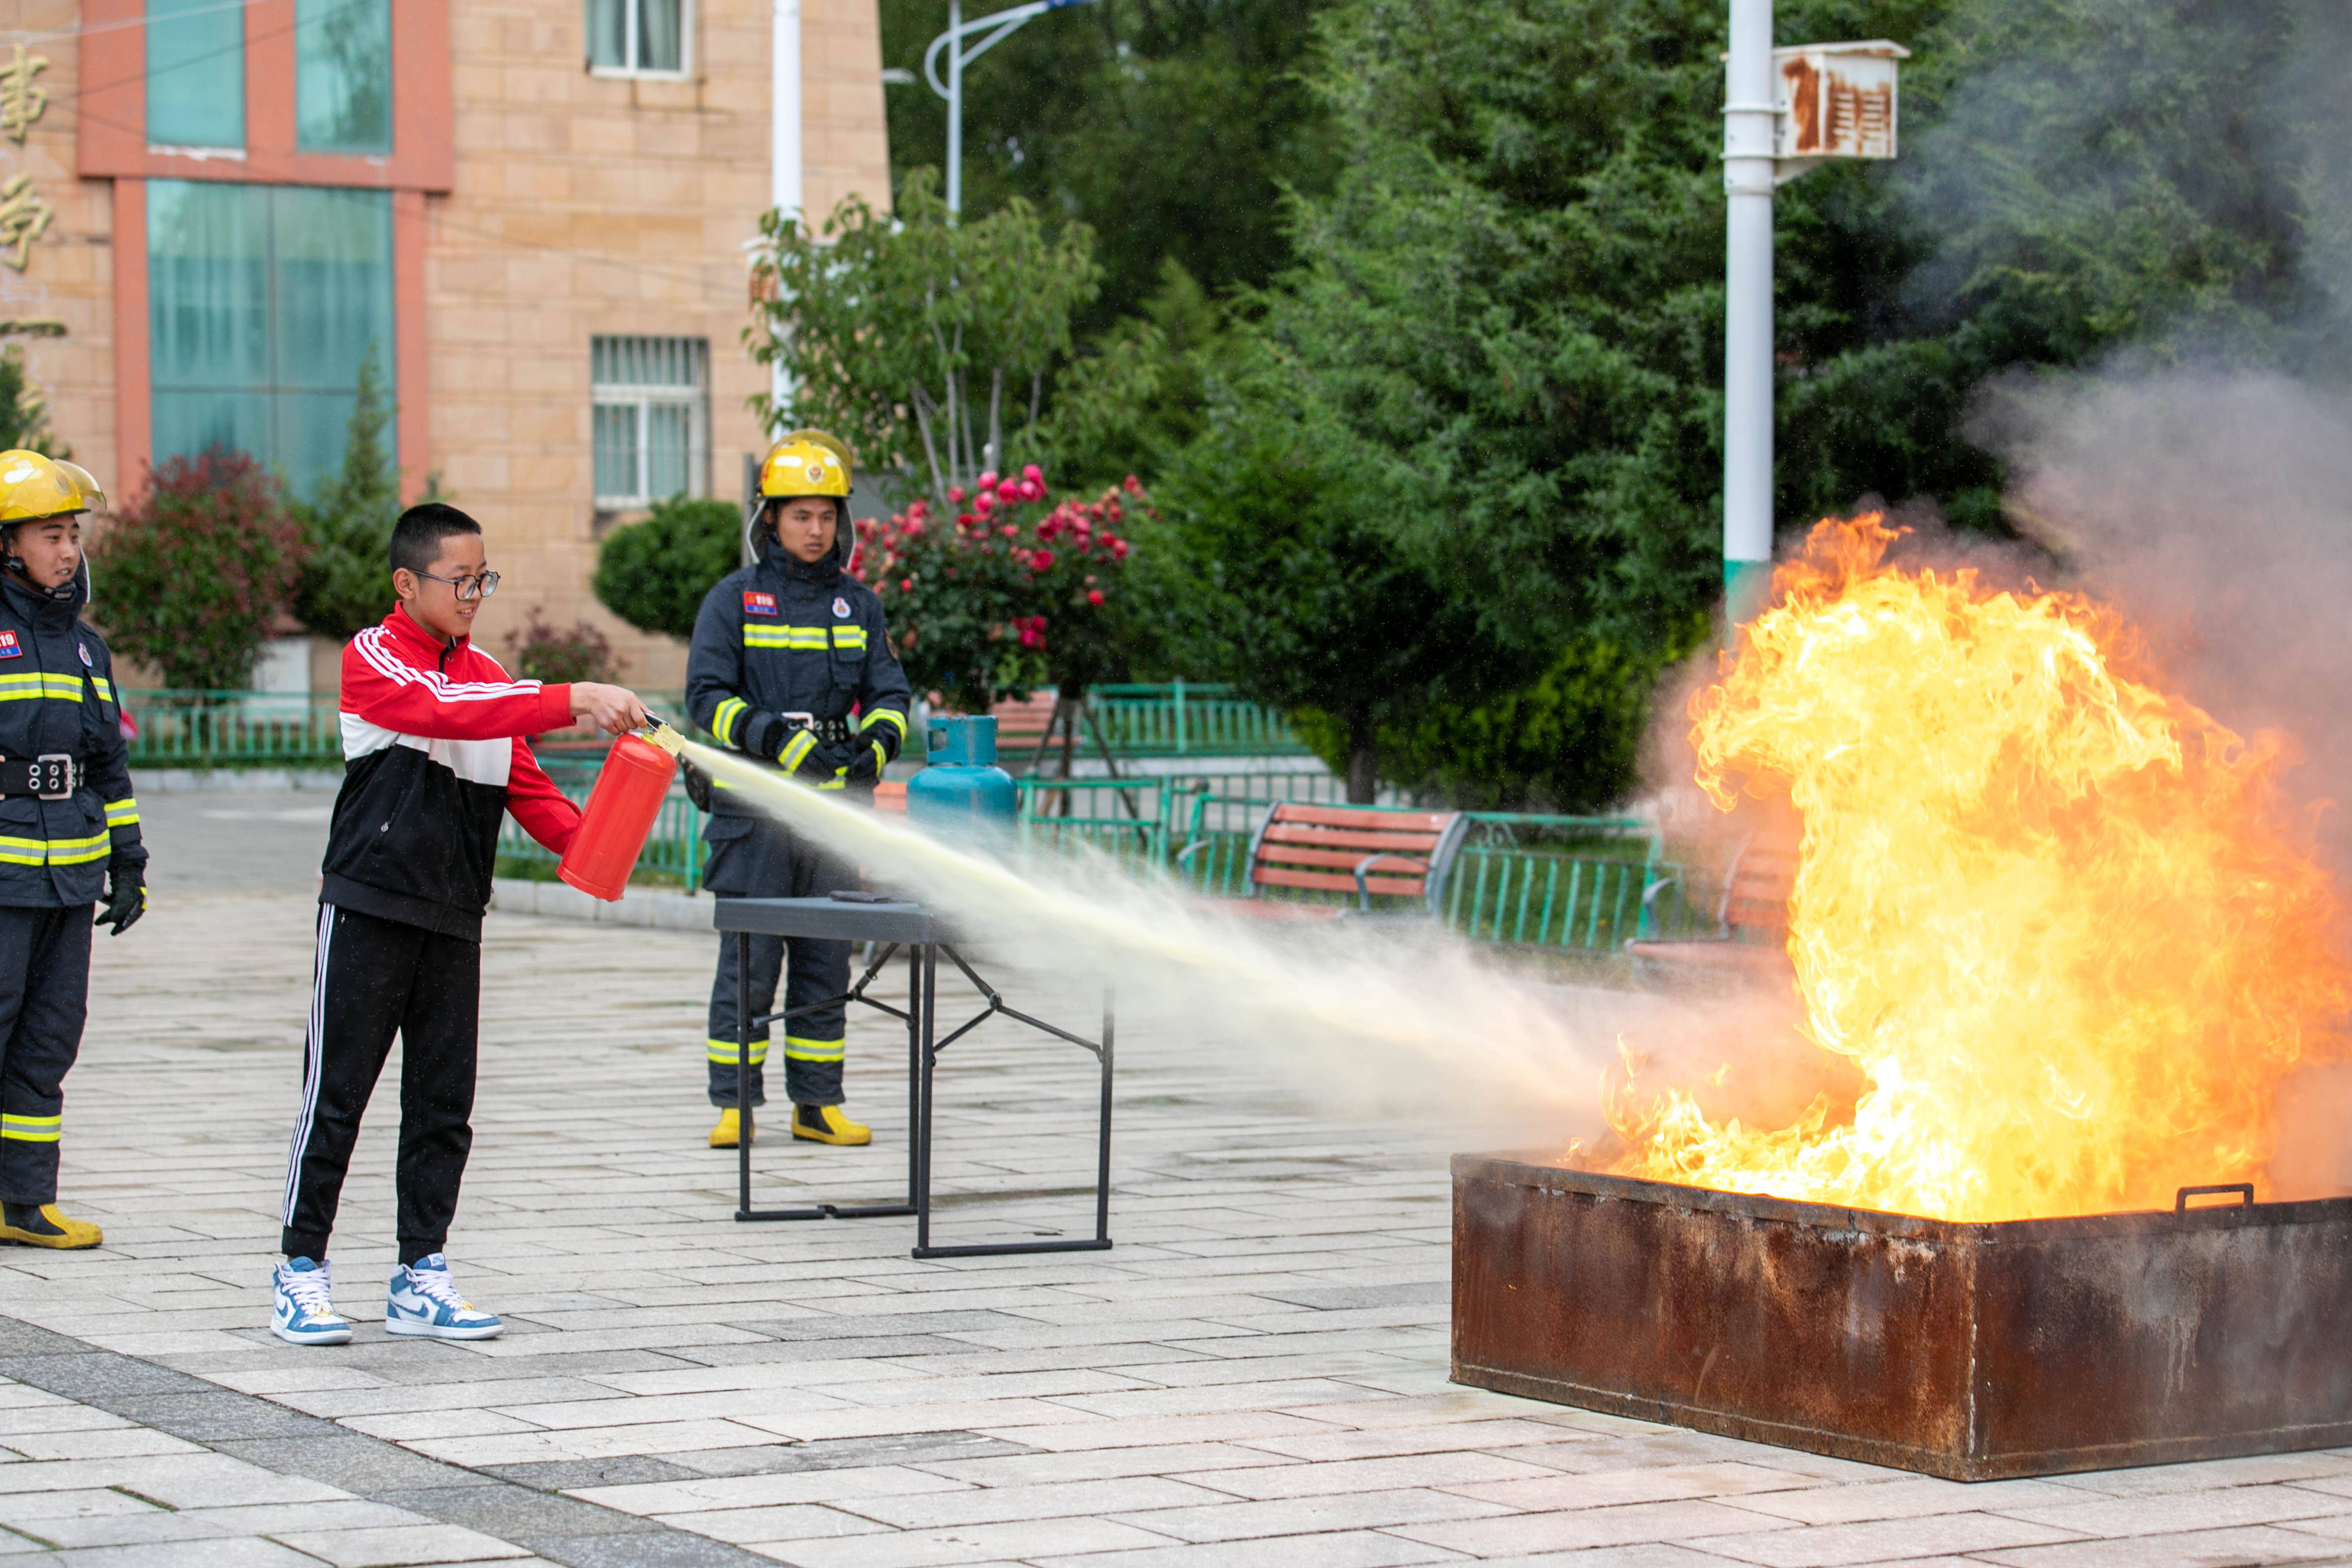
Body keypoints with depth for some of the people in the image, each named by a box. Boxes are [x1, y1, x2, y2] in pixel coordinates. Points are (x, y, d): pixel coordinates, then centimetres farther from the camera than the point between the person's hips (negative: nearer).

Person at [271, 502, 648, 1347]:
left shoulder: (487, 676, 13)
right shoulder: (372, 659, -8)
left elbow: (525, 787, 13)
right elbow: (445, 712, -25)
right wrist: (574, 700, -33)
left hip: (454, 918, 6)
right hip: (369, 906, -6)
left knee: (443, 1102, 7)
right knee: (337, 1093, -1)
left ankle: (421, 1276, 13)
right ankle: (302, 1270, 6)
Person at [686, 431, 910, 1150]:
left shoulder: (858, 605, 13)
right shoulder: (734, 600, 1)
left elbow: (889, 693, 11)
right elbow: (708, 696, -7)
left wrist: (874, 746, -11)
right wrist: (775, 739, -21)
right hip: (753, 807, -4)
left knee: (826, 962, 6)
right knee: (749, 961, -4)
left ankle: (817, 1103, 12)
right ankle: (735, 1104, 2)